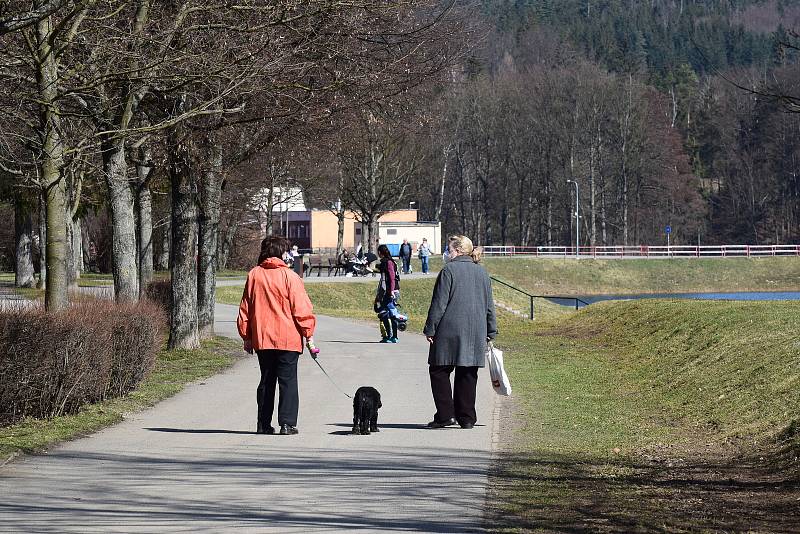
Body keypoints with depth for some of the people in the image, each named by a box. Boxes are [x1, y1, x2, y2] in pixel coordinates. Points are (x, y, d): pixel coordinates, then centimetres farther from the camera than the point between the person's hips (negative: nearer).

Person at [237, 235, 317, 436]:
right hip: (288, 339, -4)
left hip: (261, 339, 4)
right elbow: (301, 308, -9)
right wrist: (309, 336, -3)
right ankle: (287, 423, -5)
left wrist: (247, 337, 17)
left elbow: (245, 309, 9)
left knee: (266, 381, 13)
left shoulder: (253, 275, 4)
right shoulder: (289, 276, -8)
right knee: (288, 381, 0)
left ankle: (264, 423, 13)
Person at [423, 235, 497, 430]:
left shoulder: (449, 270, -8)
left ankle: (445, 415, -6)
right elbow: (489, 305, 16)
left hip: (450, 331, -6)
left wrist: (430, 329, -5)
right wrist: (491, 331, 21)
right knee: (468, 374, 10)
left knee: (439, 371, 3)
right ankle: (467, 417, 9)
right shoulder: (482, 273, 11)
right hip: (475, 332, 6)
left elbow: (439, 303, -10)